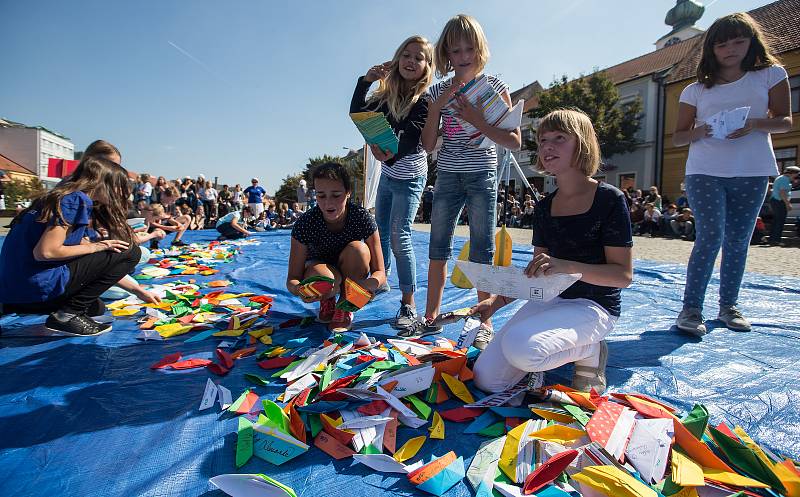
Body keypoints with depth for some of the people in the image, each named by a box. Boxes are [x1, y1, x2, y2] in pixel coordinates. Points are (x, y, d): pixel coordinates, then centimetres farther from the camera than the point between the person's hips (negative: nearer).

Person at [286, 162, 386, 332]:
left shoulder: (363, 218, -26)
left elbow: (380, 273, -24)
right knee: (323, 278, -37)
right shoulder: (304, 223, -26)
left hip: (352, 274, 1)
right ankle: (327, 301, 2)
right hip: (319, 267, -1)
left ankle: (345, 308, -10)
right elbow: (292, 279, -22)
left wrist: (370, 283, -49)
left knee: (357, 248, -32)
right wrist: (298, 289, -48)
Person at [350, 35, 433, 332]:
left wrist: (392, 154, -44)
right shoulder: (388, 93, 5)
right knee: (381, 231, 18)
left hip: (409, 177, -7)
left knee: (400, 237, -13)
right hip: (387, 174, 7)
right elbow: (357, 113, 4)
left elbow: (411, 138, -25)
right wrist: (365, 80, -6)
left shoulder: (425, 100, -14)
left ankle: (409, 307, -6)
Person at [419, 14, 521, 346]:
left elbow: (514, 141, -6)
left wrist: (476, 120, -16)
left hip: (482, 175, -3)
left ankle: (485, 322, 8)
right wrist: (439, 105, -8)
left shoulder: (494, 87, 0)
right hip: (447, 175, 3)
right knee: (437, 249, 5)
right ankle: (431, 316, 17)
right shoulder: (439, 91, 6)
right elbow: (428, 145, 2)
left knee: (482, 252, -1)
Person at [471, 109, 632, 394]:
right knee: (487, 379, -8)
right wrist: (499, 300, -5)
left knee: (520, 347, -35)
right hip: (549, 299, 6)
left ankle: (590, 352, -2)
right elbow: (537, 272, 11)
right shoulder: (544, 207, 8)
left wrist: (567, 266, -29)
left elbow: (623, 275, -12)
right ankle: (568, 349, 14)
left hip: (594, 305, -5)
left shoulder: (609, 199, -9)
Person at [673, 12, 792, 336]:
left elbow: (785, 121, 4)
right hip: (705, 171, -1)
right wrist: (699, 132, -13)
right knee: (710, 237, -13)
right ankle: (691, 308, -8)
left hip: (752, 172, 2)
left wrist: (755, 124, -17)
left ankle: (728, 306, 19)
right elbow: (678, 137, 8)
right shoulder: (696, 90, 9)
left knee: (738, 241, 6)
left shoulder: (770, 75, 11)